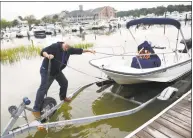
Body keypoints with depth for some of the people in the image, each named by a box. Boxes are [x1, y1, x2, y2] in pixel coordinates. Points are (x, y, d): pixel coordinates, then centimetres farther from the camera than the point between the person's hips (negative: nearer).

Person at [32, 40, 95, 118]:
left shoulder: (69, 50, -3)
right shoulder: (55, 46, -24)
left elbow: (79, 50, 6)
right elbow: (43, 51, -29)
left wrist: (89, 51, 9)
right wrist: (48, 56, -50)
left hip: (57, 71, 8)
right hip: (47, 70, -7)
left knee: (64, 82, 17)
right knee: (43, 89, -9)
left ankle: (63, 97, 44)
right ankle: (36, 110, -1)